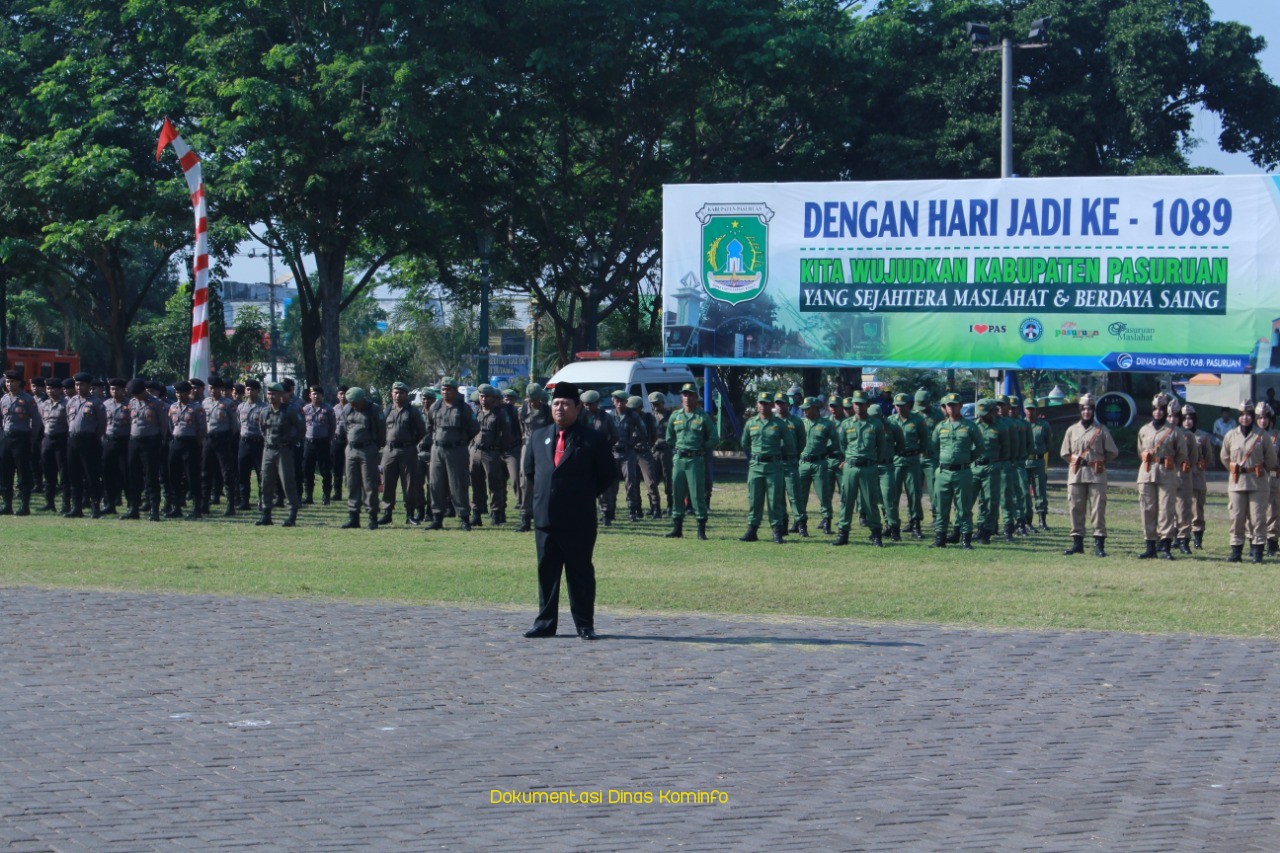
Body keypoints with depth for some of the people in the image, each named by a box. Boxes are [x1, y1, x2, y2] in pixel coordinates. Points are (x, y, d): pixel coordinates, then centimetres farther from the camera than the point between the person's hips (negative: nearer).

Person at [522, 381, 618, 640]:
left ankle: (585, 625, 7)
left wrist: (587, 495, 3)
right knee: (546, 570, 8)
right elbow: (529, 470, 25)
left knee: (580, 571, 1)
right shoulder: (538, 437, 14)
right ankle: (545, 623, 14)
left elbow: (609, 474, 4)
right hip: (545, 516, 4)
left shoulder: (592, 440, 0)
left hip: (579, 519, -4)